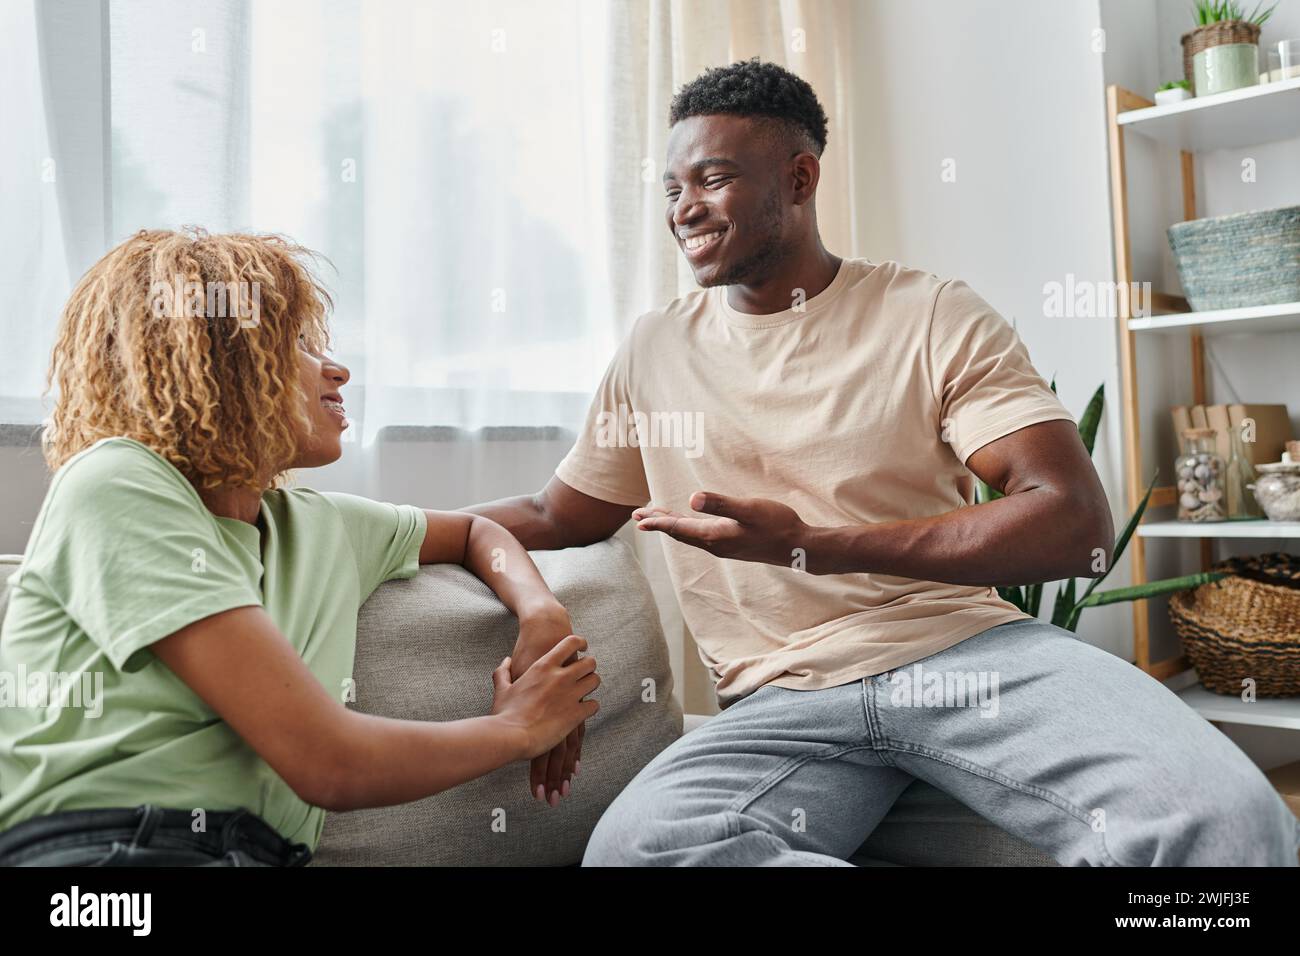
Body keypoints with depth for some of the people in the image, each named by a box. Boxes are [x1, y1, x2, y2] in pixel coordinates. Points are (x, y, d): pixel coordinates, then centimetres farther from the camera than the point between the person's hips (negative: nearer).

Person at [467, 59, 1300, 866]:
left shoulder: (935, 316, 2)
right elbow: (556, 517, 23)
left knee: (1225, 816, -30)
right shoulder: (655, 350, 13)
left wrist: (814, 547, -17)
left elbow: (1078, 523, -9)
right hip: (780, 701, 3)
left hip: (963, 649, -2)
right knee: (632, 846, -30)